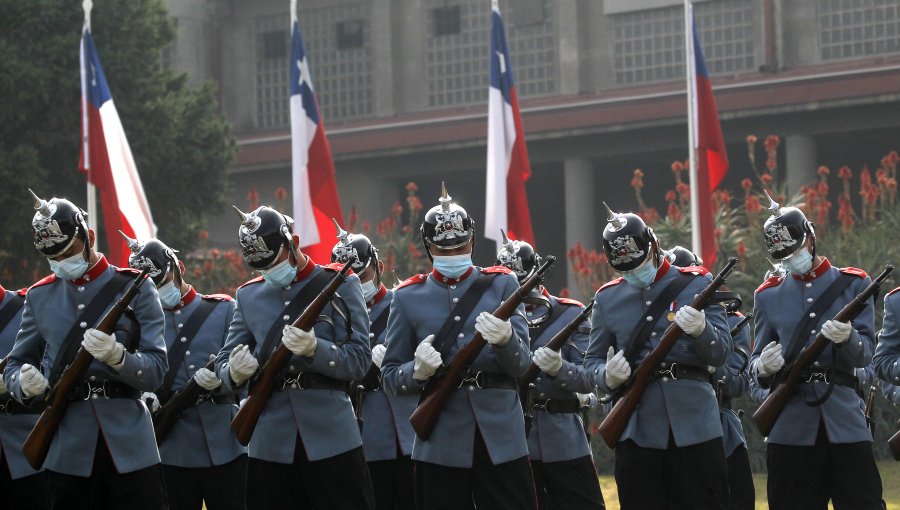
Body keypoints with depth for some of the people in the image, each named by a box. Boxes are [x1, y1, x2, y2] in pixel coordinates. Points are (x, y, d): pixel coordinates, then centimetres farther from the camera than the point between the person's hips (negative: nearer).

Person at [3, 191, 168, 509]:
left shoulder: (134, 288, 4)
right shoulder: (40, 297, 13)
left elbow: (156, 371, -2)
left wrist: (117, 355, -22)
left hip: (130, 448, -2)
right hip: (68, 455, 2)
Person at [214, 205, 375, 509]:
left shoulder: (339, 285, 2)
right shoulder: (249, 295, 12)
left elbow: (360, 361, -5)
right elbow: (222, 364, 11)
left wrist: (315, 348, -24)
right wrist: (236, 372, -13)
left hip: (331, 440, -3)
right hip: (270, 446, 3)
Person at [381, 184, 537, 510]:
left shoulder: (501, 284, 7)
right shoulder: (408, 297, 7)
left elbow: (521, 365, 0)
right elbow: (389, 377, 8)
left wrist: (505, 339, -23)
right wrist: (417, 371, -15)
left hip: (501, 436, 0)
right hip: (441, 443, 0)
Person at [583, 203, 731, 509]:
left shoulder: (696, 284, 3)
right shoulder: (607, 298, 9)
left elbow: (722, 354, 0)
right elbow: (592, 361, 13)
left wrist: (701, 330, -22)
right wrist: (607, 376, -11)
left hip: (694, 425, -1)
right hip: (636, 430, 2)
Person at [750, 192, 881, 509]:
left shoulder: (853, 284, 7)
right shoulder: (768, 295, 12)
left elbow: (865, 354, -1)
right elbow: (756, 364, 12)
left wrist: (847, 338, -23)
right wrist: (763, 367, -13)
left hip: (845, 422, -1)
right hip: (790, 428, 1)